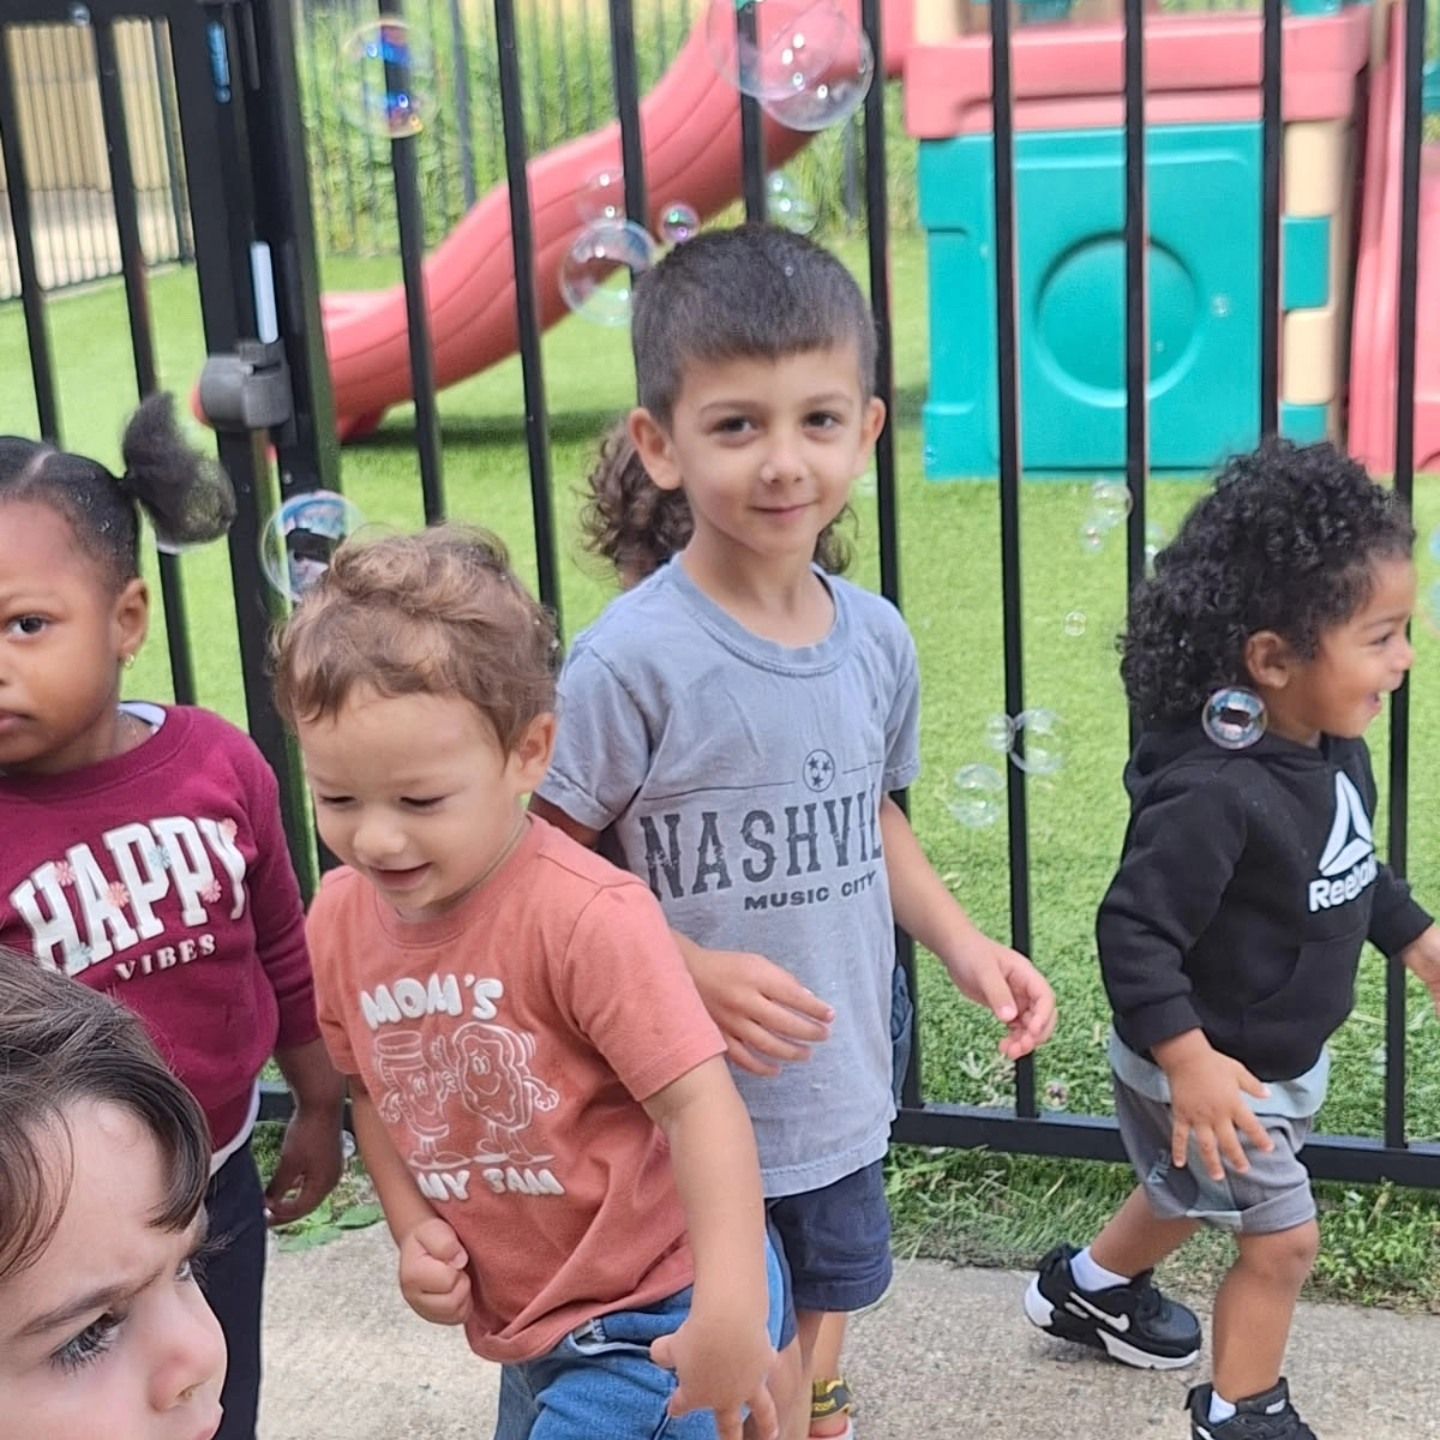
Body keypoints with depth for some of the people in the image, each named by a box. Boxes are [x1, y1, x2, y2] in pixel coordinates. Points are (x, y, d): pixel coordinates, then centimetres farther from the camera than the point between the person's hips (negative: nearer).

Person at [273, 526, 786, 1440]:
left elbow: (699, 1102, -26)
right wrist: (412, 1227, -2)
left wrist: (732, 1310, -32)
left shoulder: (587, 917, -26)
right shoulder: (342, 917, -5)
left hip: (655, 1318, -7)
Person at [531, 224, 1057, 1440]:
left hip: (844, 1092, 5)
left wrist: (962, 945, 1)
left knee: (818, 1335, 25)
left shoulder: (877, 639, -4)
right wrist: (693, 974, -24)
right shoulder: (632, 663, -22)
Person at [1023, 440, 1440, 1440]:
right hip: (1214, 1071, -9)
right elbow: (1134, 931, -33)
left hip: (1291, 1059, 9)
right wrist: (1190, 1065, -35)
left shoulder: (1336, 751, -7)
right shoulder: (1214, 793, -36)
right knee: (1282, 1240, 6)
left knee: (1192, 1198, 29)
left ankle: (1091, 1286, 54)